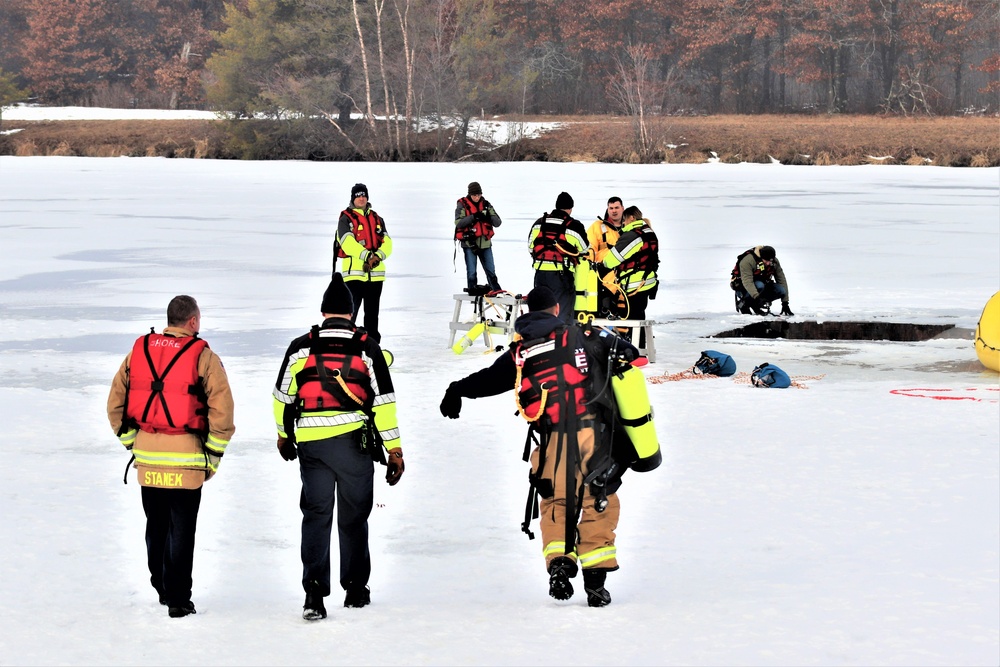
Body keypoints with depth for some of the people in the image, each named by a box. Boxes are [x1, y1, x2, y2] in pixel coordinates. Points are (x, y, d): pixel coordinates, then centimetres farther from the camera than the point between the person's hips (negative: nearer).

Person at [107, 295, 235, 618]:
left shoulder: (138, 351, 6)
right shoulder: (203, 356, -8)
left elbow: (115, 403, 8)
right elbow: (222, 409, -13)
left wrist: (131, 441, 15)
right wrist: (213, 455, -4)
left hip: (147, 457, 4)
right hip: (186, 459, -4)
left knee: (156, 525, 18)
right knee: (181, 528, 2)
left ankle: (162, 588, 31)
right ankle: (178, 599, 1)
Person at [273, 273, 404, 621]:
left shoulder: (300, 347, 4)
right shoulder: (367, 348, 0)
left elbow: (282, 396, 12)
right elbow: (384, 401, -2)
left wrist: (284, 434, 29)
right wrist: (394, 449, 3)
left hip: (310, 444, 1)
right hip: (354, 443, -1)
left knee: (316, 515, 4)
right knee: (353, 517, 12)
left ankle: (314, 593, -10)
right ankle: (355, 590, 23)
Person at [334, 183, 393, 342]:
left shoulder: (377, 219, 13)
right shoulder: (346, 219, -2)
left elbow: (387, 243, 2)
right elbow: (348, 242, -18)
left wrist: (378, 256, -18)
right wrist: (367, 255, -29)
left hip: (375, 274, 5)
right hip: (353, 273, -5)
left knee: (372, 313, 14)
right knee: (350, 312, -11)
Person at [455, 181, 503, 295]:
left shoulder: (486, 204, 7)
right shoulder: (462, 205, -3)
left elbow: (497, 222, 2)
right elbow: (458, 223, -16)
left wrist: (489, 217, -19)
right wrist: (473, 217, -26)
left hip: (485, 243, 3)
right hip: (469, 243, -3)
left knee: (490, 269, 5)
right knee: (471, 271, 2)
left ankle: (495, 289, 10)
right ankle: (473, 289, 14)